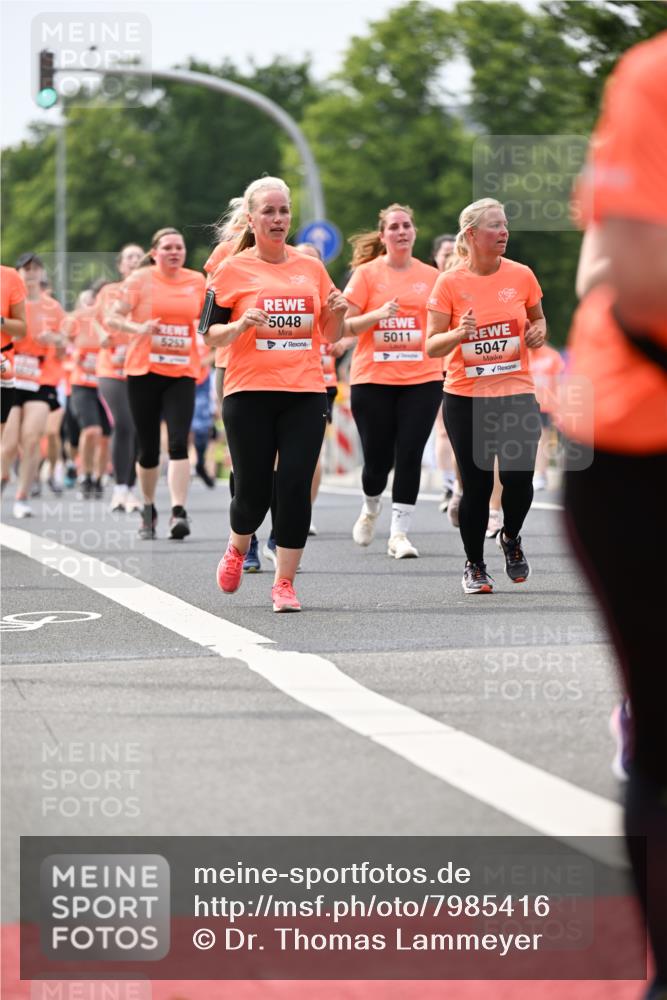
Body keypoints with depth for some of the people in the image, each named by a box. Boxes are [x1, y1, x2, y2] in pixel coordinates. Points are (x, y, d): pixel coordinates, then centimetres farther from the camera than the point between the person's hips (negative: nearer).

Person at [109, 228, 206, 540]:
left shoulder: (197, 281, 8)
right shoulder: (140, 279, -1)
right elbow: (112, 318, -2)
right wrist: (138, 328, -19)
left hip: (182, 373, 1)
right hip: (144, 371, -1)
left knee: (179, 443, -15)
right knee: (149, 448, 5)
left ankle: (178, 511, -20)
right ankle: (148, 509, 25)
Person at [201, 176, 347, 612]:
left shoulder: (312, 268, 11)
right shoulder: (233, 270, 2)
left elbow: (331, 335, 17)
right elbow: (209, 334, 2)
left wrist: (338, 313, -4)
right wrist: (241, 325, -17)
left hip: (305, 394, 2)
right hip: (249, 395, -2)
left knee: (296, 487, -6)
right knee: (253, 490, 0)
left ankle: (285, 583, 4)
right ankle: (237, 550, 32)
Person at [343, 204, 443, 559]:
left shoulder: (431, 276, 7)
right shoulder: (366, 273, 0)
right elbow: (345, 326, -2)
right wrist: (379, 314, -17)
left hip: (422, 379, 1)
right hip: (373, 379, -1)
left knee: (409, 456, -7)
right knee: (377, 459, 3)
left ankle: (399, 533, -1)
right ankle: (370, 508, 34)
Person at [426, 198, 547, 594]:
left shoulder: (521, 275, 2)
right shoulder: (449, 283, -4)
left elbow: (538, 321, 18)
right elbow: (432, 346, -3)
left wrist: (538, 332, -4)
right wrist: (457, 334, -23)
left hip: (516, 392, 1)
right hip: (465, 397, -1)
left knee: (519, 476, -13)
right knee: (477, 485, 1)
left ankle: (511, 537, 19)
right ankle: (474, 565, 21)